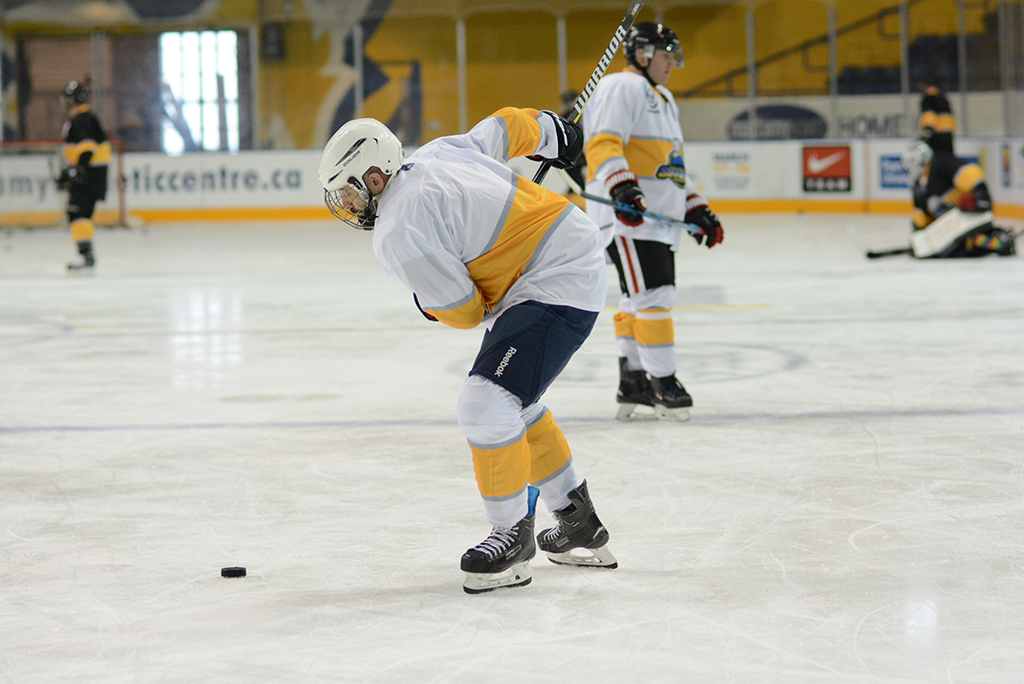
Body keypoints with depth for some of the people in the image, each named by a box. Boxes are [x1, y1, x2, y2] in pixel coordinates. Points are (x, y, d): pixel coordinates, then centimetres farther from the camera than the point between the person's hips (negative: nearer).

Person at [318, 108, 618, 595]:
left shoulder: (398, 233, -19)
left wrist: (427, 301, 10)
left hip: (556, 289, -11)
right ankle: (579, 526, 32)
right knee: (512, 402, 23)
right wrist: (552, 131, 42)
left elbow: (463, 311, -13)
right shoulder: (438, 152, 6)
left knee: (486, 404, -17)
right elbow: (506, 127, 20)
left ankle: (513, 536, -3)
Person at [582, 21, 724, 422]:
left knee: (640, 301, 13)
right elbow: (603, 145, -21)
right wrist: (622, 189, -35)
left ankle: (632, 384, 20)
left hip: (660, 219, 10)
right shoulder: (621, 88, -7)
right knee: (652, 296, -14)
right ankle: (663, 384, -11)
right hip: (627, 217, -10)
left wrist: (696, 210, 26)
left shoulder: (663, 100, 26)